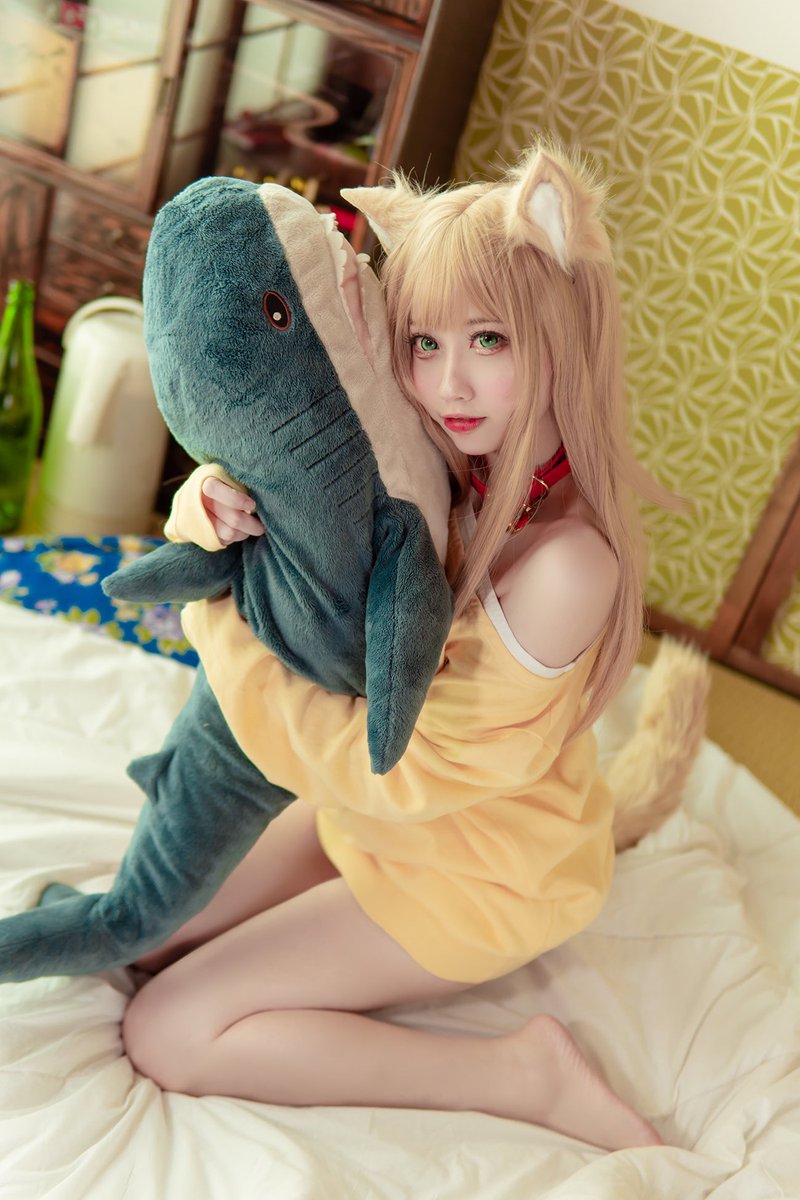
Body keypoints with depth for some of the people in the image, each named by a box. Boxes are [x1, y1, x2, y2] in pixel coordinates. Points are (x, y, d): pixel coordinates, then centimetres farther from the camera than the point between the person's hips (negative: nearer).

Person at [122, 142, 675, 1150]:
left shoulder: (565, 567, -33)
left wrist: (219, 624, -24)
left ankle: (522, 1075, -4)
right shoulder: (441, 470, -11)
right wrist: (211, 507, -25)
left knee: (166, 1033, -8)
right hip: (381, 809, 7)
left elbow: (394, 772, -28)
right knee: (149, 941, 11)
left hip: (475, 872, -7)